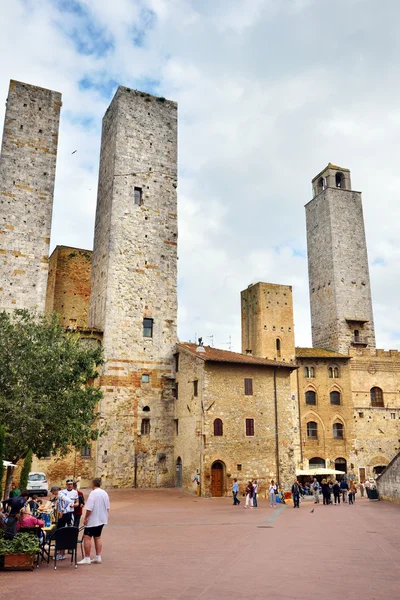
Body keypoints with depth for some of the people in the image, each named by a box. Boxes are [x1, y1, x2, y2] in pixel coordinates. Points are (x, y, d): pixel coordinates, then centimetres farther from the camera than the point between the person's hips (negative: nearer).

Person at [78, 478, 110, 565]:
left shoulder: (93, 493, -17)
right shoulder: (105, 493, 7)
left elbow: (89, 508, -22)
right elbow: (107, 507, 14)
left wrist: (85, 518, -13)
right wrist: (105, 517, 25)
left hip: (92, 520, -8)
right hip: (102, 520, 8)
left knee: (87, 538, -2)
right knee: (98, 537, 16)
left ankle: (87, 558, -3)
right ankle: (98, 557, 17)